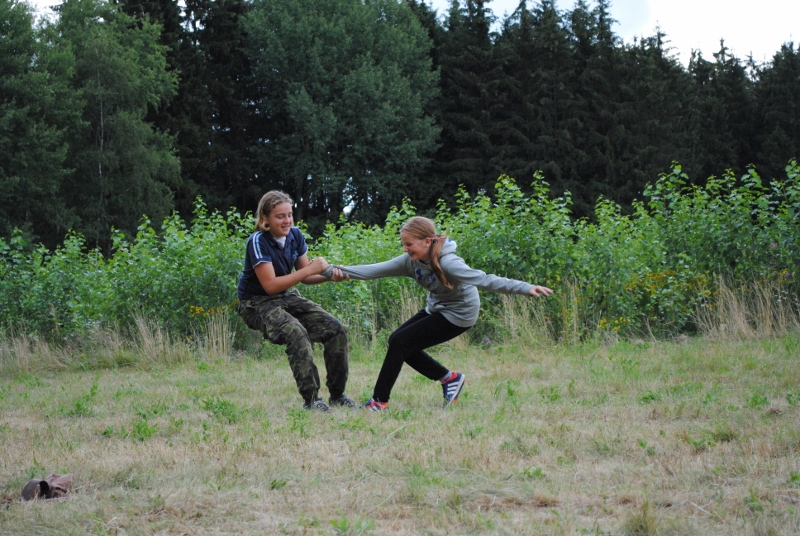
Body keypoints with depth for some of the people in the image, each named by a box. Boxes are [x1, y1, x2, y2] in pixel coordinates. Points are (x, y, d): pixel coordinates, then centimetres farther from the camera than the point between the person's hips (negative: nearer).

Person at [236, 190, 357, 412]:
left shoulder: (295, 235, -1)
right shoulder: (258, 242, -21)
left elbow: (304, 276, 7)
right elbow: (270, 285, -26)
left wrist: (329, 275, -14)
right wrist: (310, 269, -27)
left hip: (288, 297, 7)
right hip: (257, 303, -7)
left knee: (336, 330, -7)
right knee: (296, 333, -35)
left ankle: (337, 395, 5)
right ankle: (311, 399, -27)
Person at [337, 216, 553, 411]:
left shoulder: (447, 263, -32)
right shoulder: (412, 260, -10)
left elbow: (484, 280, -39)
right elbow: (377, 269, -11)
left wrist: (526, 288, -48)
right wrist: (344, 271, -23)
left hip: (458, 314, -8)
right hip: (436, 309, 8)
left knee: (400, 343, -13)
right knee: (397, 341, 4)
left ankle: (379, 401, -2)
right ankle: (449, 378, 13)